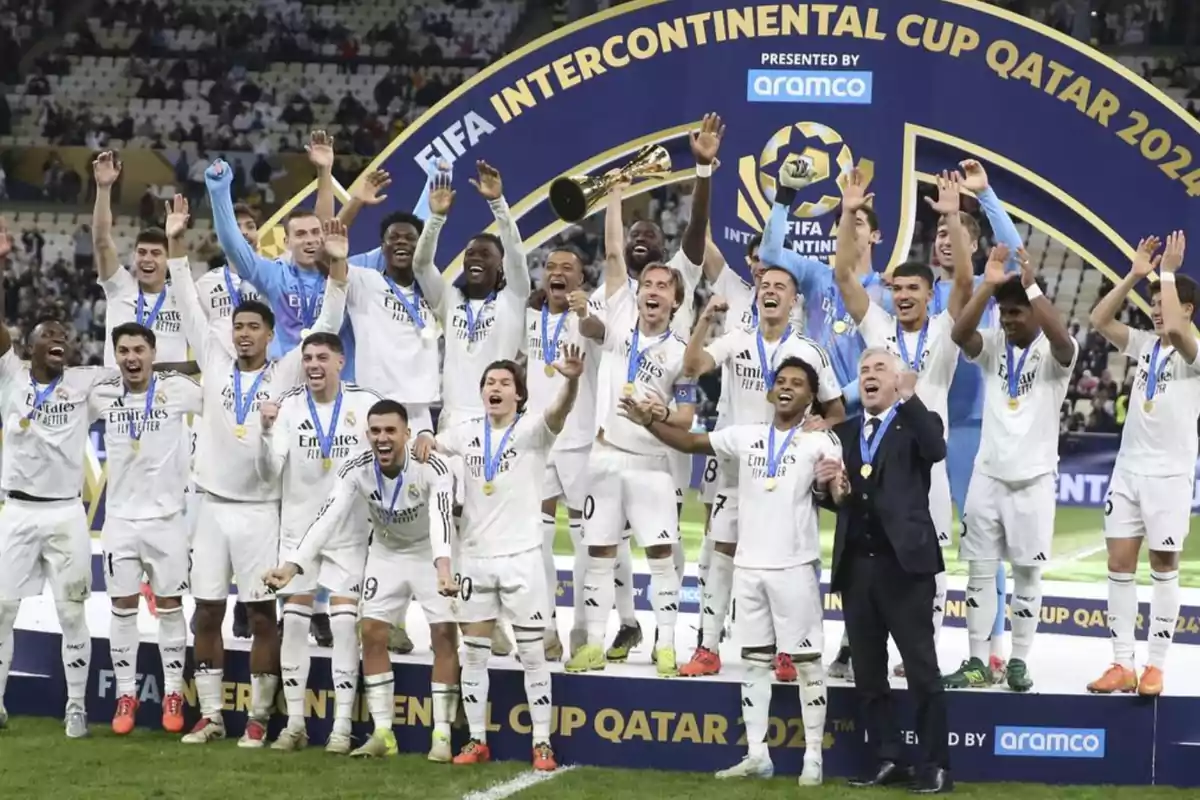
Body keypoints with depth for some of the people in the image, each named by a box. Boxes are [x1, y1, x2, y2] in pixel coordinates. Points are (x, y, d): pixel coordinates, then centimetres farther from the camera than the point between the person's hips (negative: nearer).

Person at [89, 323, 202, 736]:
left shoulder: (178, 389, -8)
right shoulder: (101, 395, -1)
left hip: (166, 516, -2)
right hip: (120, 516, 2)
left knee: (170, 606, 5)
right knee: (123, 607, 4)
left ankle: (173, 694, 12)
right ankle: (126, 695, 12)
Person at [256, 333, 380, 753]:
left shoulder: (364, 403, -6)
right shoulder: (288, 405, -6)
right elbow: (269, 473, -12)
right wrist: (267, 431, -28)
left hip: (348, 531, -1)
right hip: (298, 529, 1)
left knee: (344, 623, -5)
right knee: (294, 622, 2)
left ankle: (342, 726, -2)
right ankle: (295, 723, 11)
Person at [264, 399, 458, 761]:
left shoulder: (432, 467, -32)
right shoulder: (356, 469, -22)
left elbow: (442, 518, -47)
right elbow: (327, 517, -29)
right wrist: (292, 563, -43)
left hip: (431, 552, -4)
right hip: (386, 552, 4)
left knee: (444, 633, -12)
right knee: (372, 633, -2)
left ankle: (442, 735, -6)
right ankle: (383, 733, 7)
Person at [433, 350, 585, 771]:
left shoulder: (532, 429, -7)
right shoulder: (466, 433, 6)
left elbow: (559, 412, -27)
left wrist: (571, 380, -50)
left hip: (521, 557, -4)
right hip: (474, 558, 4)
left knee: (532, 653, -2)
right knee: (473, 653, 7)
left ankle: (542, 744, 1)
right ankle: (477, 741, 15)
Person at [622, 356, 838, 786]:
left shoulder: (819, 441, -4)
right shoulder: (746, 436, 9)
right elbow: (691, 442, 13)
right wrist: (650, 422, -2)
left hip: (794, 566, -5)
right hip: (748, 565, 5)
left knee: (806, 660, -1)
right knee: (754, 659, 9)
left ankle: (813, 759, 2)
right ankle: (757, 755, 16)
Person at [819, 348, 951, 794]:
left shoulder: (917, 424, 2)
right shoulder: (844, 433, 16)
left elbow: (936, 451, -21)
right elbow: (837, 499, 16)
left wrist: (909, 399, -27)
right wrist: (828, 485, -6)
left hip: (904, 563, -6)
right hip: (856, 565, 6)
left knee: (922, 670, -3)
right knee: (867, 673, 8)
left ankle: (934, 765, 1)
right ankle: (887, 760, 16)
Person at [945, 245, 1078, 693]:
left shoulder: (1052, 353, -5)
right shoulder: (992, 346, 4)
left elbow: (1063, 339, -29)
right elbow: (959, 334, -16)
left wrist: (1031, 286, -31)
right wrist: (988, 285, -26)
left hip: (1034, 479, -3)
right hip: (988, 475, 3)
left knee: (1027, 574, 3)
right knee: (980, 572, 4)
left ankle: (1019, 662, 11)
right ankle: (977, 662, 8)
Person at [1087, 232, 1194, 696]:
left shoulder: (1193, 353, -8)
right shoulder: (1144, 345, 10)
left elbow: (1176, 331, -30)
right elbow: (1099, 320, -1)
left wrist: (1168, 272, -23)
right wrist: (1135, 275, -6)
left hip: (1170, 474, -6)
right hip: (1128, 469, 6)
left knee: (1164, 567, 0)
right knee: (1119, 564, 3)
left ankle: (1156, 667, 4)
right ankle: (1123, 665, 6)